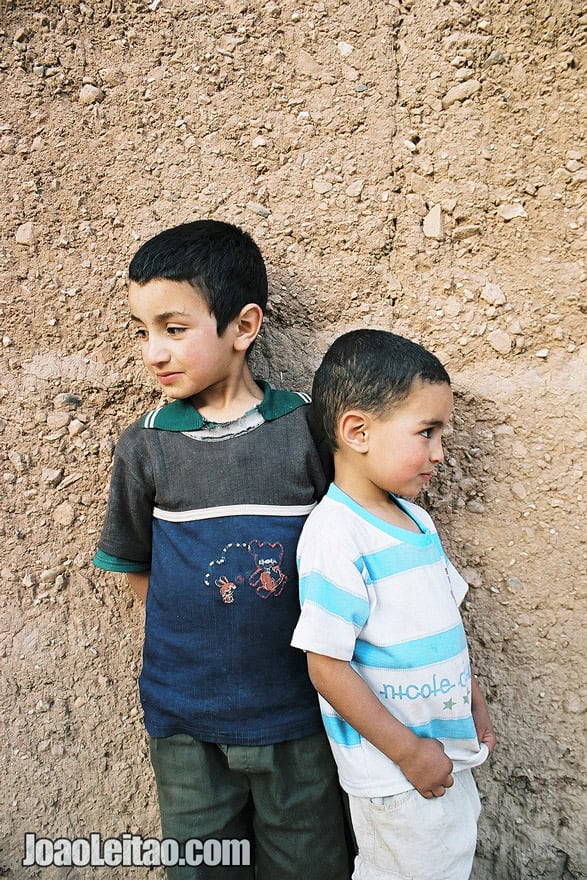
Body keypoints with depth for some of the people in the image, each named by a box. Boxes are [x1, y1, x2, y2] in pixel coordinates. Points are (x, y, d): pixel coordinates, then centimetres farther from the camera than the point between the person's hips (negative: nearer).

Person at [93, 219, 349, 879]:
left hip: (297, 708, 0)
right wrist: (202, 629, -1)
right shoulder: (146, 446, -8)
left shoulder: (308, 429, -12)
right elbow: (135, 565, 4)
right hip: (185, 717, 1)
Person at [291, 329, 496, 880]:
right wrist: (407, 751, -18)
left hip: (447, 749, 8)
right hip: (392, 769, -8)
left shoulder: (415, 520, 2)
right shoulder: (335, 536, -26)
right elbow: (327, 666, -24)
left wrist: (473, 702, 15)